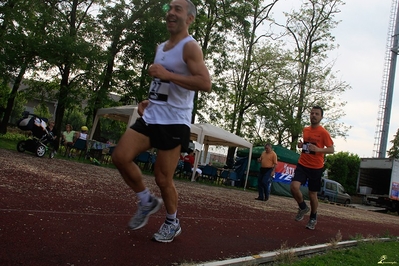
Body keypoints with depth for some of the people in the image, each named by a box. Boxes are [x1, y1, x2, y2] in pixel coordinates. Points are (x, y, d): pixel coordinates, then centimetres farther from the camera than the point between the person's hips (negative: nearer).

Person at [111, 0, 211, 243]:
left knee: (163, 178, -1)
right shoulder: (161, 48, 17)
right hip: (151, 116, 8)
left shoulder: (190, 46, -10)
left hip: (174, 122, -8)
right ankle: (148, 202, 18)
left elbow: (206, 83, -24)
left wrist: (167, 75, -26)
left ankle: (173, 223, 24)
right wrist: (150, 101, 14)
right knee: (120, 157, -3)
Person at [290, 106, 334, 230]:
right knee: (294, 186, -19)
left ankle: (313, 218, 33)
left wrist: (318, 149, -26)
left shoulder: (323, 132, -9)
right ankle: (303, 207, 11)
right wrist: (301, 145, 2)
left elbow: (331, 149, -8)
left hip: (316, 167, -4)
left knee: (312, 194, 7)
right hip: (302, 164, 4)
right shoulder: (305, 130, 8)